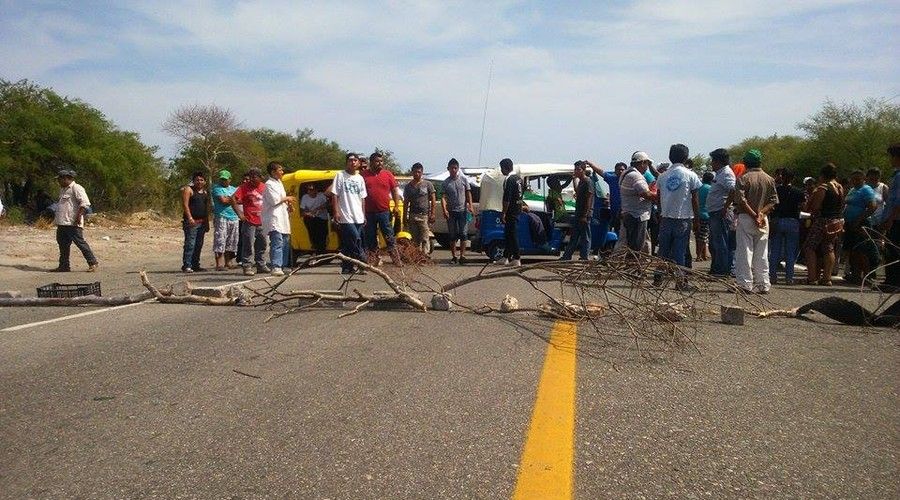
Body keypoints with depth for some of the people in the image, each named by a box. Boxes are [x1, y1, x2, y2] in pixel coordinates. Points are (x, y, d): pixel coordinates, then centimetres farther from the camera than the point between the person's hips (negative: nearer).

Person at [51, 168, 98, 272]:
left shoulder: (76, 188, -10)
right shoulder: (63, 190, 21)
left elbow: (85, 203, -19)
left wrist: (79, 215, -23)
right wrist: (55, 215, 23)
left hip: (72, 224, -10)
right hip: (62, 223, 10)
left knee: (81, 243, -9)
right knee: (63, 244, 11)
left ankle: (93, 263, -3)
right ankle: (64, 266, 17)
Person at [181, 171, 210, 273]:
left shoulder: (205, 192, 18)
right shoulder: (188, 189, -2)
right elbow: (185, 204, -11)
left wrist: (207, 223, 18)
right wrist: (190, 218, -21)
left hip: (202, 222, 7)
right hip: (192, 222, -7)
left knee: (199, 245, 9)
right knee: (190, 244, -11)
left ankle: (195, 265, 15)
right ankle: (186, 266, -11)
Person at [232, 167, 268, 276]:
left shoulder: (264, 187, 8)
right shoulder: (245, 187, -7)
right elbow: (233, 199, -14)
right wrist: (239, 213, -17)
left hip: (261, 222, 6)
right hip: (249, 222, -6)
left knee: (262, 245, 13)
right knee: (248, 245, -6)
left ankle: (261, 265, 23)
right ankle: (247, 267, 0)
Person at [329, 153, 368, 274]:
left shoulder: (360, 178, 15)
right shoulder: (340, 175, 0)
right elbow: (334, 195, -3)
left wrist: (364, 214, 13)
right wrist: (336, 211, -11)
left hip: (358, 217, 5)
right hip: (346, 216, -5)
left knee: (348, 244, 6)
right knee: (356, 239, -16)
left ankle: (347, 268, 9)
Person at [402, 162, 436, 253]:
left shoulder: (428, 184, 4)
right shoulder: (408, 186, 12)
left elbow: (432, 201, 3)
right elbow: (406, 203, 13)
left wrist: (432, 214, -5)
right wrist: (405, 217, 7)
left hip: (424, 215, -3)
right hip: (412, 216, 3)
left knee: (424, 239, -8)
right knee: (415, 240, 6)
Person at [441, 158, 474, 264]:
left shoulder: (464, 180, 6)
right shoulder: (445, 183, 4)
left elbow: (468, 194, 6)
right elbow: (443, 197, -3)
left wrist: (470, 206, -8)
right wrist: (444, 210, -19)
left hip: (463, 211, 0)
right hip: (451, 212, 0)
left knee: (463, 234, -6)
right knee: (453, 236, 4)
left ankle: (462, 255, -4)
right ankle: (453, 257, 10)